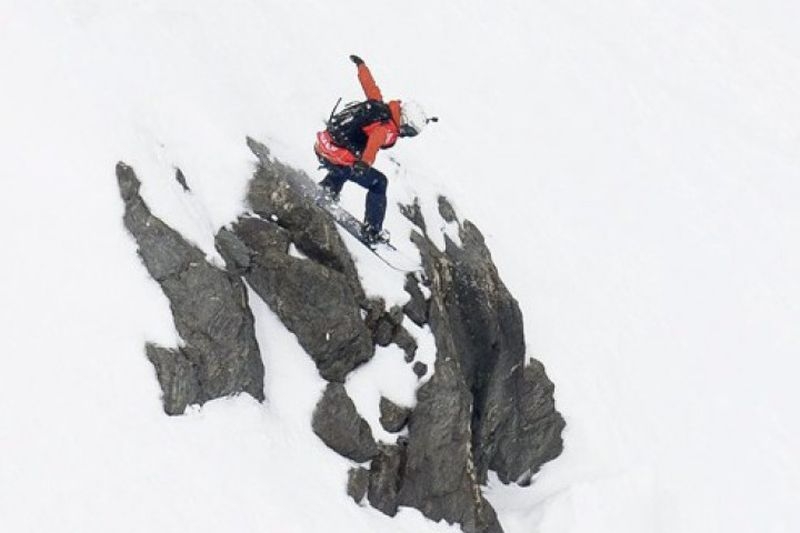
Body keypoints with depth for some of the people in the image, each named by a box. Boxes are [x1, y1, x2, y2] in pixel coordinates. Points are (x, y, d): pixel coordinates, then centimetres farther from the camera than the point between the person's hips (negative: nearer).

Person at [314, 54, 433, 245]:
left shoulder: (380, 105, 6)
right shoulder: (387, 129, -19)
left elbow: (370, 85, 21)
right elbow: (375, 140, -40)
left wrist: (360, 64, 41)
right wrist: (366, 162, -60)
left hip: (322, 146, 9)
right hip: (336, 158, -9)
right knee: (378, 183, 4)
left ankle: (329, 186, 24)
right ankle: (372, 231, 5)